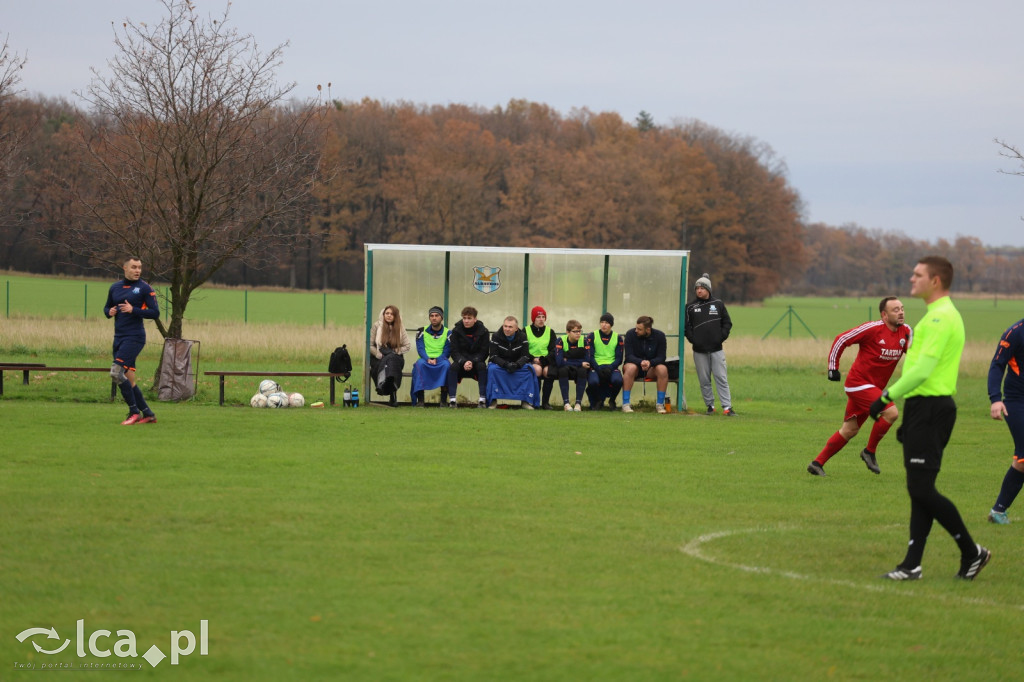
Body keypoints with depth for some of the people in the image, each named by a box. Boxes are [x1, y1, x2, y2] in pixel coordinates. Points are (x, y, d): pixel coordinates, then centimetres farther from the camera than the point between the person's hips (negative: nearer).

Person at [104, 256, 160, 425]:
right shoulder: (115, 287, 13)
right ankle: (148, 414, 13)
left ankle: (134, 412, -10)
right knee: (128, 379, 5)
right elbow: (107, 307, 25)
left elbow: (155, 313, -8)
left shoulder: (145, 288, -4)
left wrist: (133, 310, -18)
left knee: (117, 372, -18)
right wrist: (109, 312, 1)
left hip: (134, 337, -7)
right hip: (119, 337, 7)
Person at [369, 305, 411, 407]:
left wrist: (395, 351, -7)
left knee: (391, 359, -36)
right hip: (378, 359, -1)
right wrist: (379, 355, -12)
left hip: (395, 358, 1)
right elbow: (370, 345, 1)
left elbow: (408, 346, 7)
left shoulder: (400, 328, 9)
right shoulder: (377, 326, 5)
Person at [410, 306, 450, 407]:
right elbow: (420, 349, -1)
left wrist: (436, 360, -20)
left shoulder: (447, 333, 7)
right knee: (420, 364, -35)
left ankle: (443, 400, -33)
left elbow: (446, 352, -2)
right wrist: (428, 359, -20)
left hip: (440, 362, 0)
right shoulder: (422, 331, 10)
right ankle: (420, 400, -36)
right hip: (425, 360, 0)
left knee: (446, 364, -35)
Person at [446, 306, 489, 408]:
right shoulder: (456, 331, -4)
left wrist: (473, 362, -23)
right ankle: (452, 399, -30)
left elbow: (484, 352, -7)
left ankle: (482, 399, -31)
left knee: (482, 366, -32)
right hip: (461, 360, 0)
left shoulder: (483, 331, -5)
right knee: (453, 367, -30)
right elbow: (454, 351, -7)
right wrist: (463, 362, -25)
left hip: (476, 361, 0)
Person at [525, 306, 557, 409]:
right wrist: (533, 359, -15)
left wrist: (543, 359, -14)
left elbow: (553, 351, 5)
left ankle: (545, 402, -26)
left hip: (546, 360, 1)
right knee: (537, 369, -36)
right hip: (531, 360, -1)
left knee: (547, 370, -33)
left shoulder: (550, 332, 15)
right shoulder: (525, 331, 9)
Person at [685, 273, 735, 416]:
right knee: (704, 380, 4)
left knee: (721, 378, -5)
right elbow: (686, 326, 8)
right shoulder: (691, 307, 7)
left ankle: (727, 406, -7)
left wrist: (722, 337, -2)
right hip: (699, 351, 1)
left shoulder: (718, 304, 7)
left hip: (716, 349, -1)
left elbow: (727, 322, 11)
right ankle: (710, 405, 12)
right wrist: (692, 339, -6)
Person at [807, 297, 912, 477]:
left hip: (874, 387, 8)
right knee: (891, 412, -21)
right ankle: (870, 452, -3)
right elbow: (841, 339, -11)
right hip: (859, 383, -8)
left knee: (849, 431, 10)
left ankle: (818, 463, 18)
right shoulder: (873, 328, -16)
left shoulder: (906, 332, 3)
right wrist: (833, 367, -10)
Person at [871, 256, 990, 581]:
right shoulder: (941, 315, 18)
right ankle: (912, 565, 10)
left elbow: (923, 369, -23)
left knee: (922, 489, -9)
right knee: (920, 490, 9)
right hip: (926, 408, 11)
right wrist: (909, 417, 24)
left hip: (930, 409, -11)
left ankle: (972, 552, 0)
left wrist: (887, 396, -17)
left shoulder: (940, 317, -15)